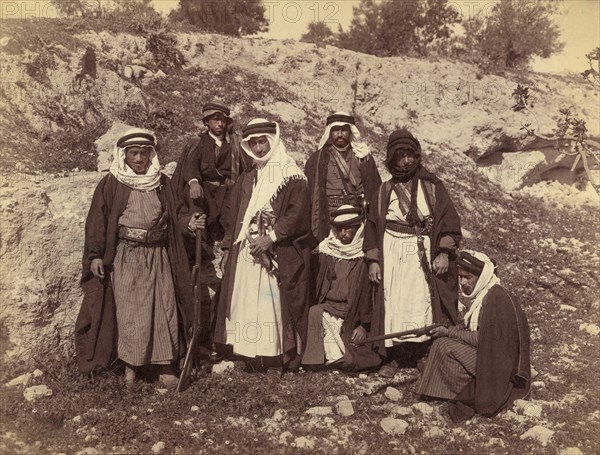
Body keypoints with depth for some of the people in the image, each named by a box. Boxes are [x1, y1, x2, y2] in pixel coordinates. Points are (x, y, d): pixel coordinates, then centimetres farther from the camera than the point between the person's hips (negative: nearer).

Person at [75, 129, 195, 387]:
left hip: (158, 256, 3)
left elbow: (175, 217, 15)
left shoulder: (163, 183, 9)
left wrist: (192, 223, -5)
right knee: (130, 311, 0)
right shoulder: (111, 184, 0)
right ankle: (131, 365, 15)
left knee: (164, 308, 1)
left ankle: (165, 365, 12)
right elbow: (97, 221, -1)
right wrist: (95, 255, -8)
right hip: (125, 257, -2)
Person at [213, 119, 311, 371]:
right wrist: (228, 247, 9)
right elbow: (232, 215, 18)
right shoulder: (246, 180, 17)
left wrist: (272, 237, -17)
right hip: (246, 252, 5)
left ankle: (285, 354, 4)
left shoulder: (292, 177, -1)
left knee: (277, 302, -5)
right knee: (247, 302, 2)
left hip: (280, 253, -5)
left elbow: (297, 213, -11)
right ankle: (253, 354, 9)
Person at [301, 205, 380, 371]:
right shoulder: (327, 251, 9)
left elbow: (368, 291, -7)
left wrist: (365, 324, -10)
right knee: (315, 313, -23)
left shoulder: (363, 256, -6)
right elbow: (319, 286, 15)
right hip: (328, 305, 4)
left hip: (352, 311, -4)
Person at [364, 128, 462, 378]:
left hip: (423, 254, -2)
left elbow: (449, 219, 1)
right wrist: (373, 260, 3)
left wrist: (444, 253, -9)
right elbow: (373, 225, 11)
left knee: (421, 304, -10)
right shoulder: (384, 191, 11)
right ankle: (394, 358, 9)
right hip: (392, 252, 2)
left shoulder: (431, 185, 5)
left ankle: (422, 356, 1)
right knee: (393, 304, -1)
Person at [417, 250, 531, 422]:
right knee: (442, 342, 2)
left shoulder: (495, 298, -24)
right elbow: (470, 326, 12)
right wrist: (447, 330, -4)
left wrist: (449, 332, -17)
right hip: (489, 351, 9)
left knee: (445, 347, -17)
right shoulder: (480, 293, 3)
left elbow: (483, 339, -24)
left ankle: (471, 397, -2)